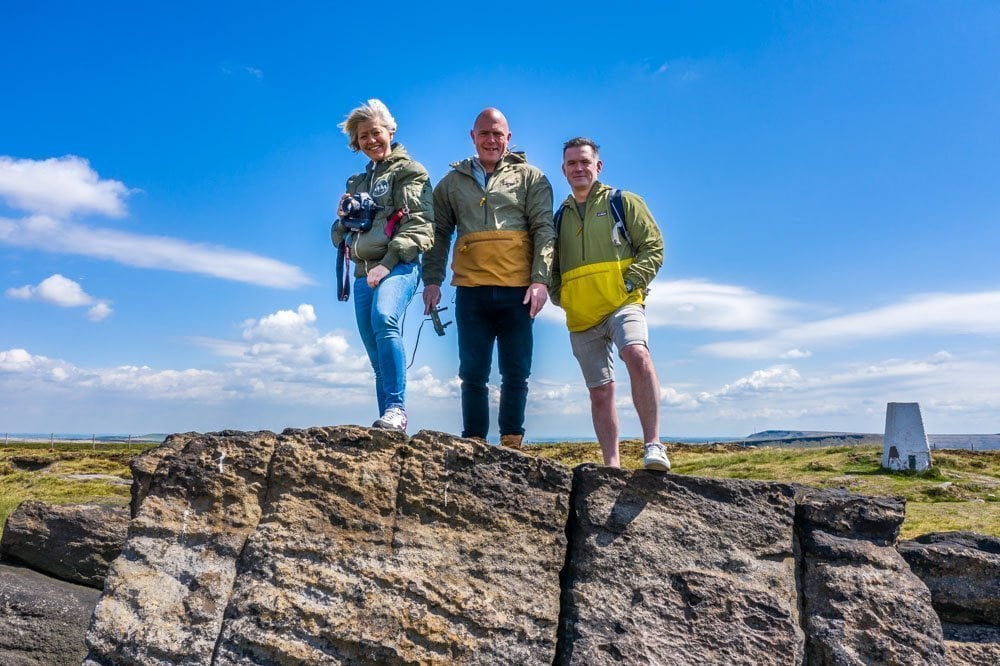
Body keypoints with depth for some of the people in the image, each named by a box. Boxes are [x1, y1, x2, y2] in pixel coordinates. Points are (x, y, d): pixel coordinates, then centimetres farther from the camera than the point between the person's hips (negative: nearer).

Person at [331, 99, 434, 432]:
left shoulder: (410, 171, 6)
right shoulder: (356, 182, 26)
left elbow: (420, 225, -8)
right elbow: (339, 229, 28)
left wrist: (388, 263, -19)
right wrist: (345, 218, 3)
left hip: (398, 266, -7)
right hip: (363, 272, 7)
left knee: (385, 319, -34)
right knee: (377, 356, 3)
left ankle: (396, 409, -33)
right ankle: (389, 425, 7)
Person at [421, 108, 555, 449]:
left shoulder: (530, 178, 11)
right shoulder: (453, 182, 17)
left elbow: (544, 230, 1)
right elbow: (438, 234, 15)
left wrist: (541, 278, -12)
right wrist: (432, 280, 3)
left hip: (518, 291, -1)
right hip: (472, 291, 2)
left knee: (516, 374, 3)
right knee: (473, 373, 3)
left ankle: (512, 444, 11)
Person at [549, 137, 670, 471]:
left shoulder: (623, 202, 8)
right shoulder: (560, 218, 18)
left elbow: (653, 248, 2)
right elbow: (551, 268, 23)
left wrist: (630, 283, -11)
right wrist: (559, 297, 5)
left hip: (622, 304, -4)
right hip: (580, 318, 4)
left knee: (637, 354, -33)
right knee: (600, 392, 6)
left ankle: (653, 444, -28)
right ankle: (612, 465, 13)